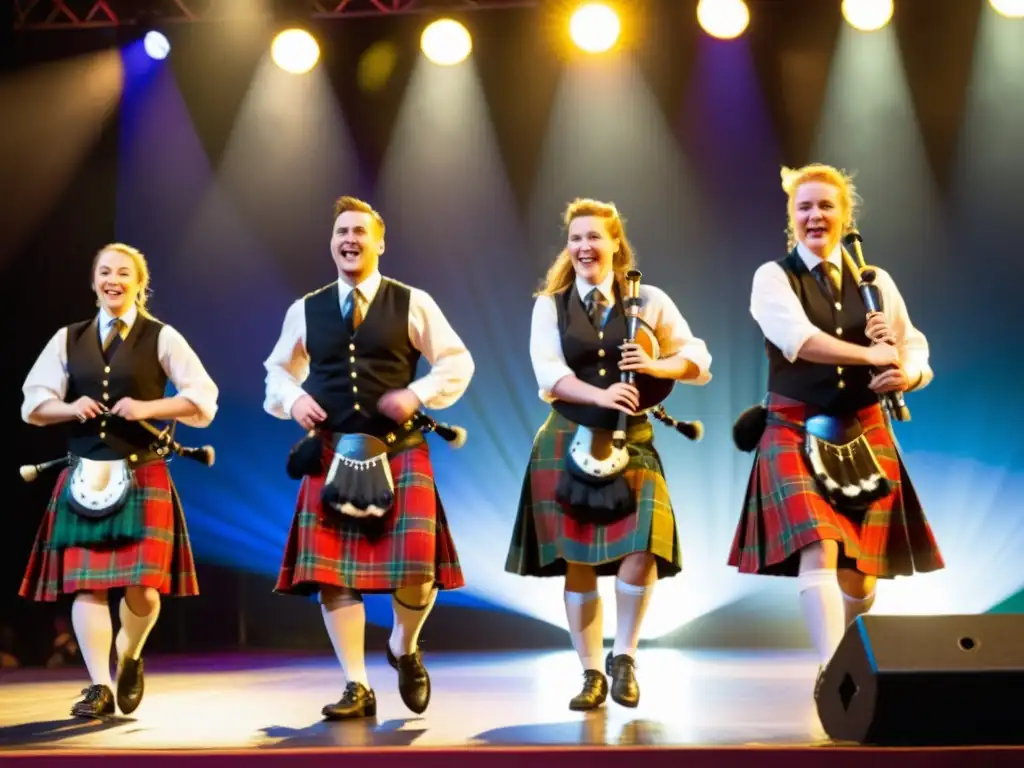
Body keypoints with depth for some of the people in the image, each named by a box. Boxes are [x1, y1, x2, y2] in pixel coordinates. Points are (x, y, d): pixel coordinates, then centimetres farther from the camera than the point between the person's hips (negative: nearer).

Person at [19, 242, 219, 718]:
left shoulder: (161, 338, 3)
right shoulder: (68, 339, 11)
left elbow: (203, 399, -2)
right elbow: (33, 403, 11)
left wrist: (147, 408, -14)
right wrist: (69, 408, -9)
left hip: (143, 477, -2)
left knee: (142, 589, -6)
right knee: (86, 584, -4)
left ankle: (130, 658, 24)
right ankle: (99, 686, 3)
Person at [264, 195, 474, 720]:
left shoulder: (412, 303, 3)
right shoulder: (305, 311, 10)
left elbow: (457, 362, 5)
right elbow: (277, 372, 20)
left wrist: (419, 394, -11)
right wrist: (293, 399, -1)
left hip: (400, 451, -2)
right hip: (331, 453, 2)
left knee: (416, 565, -12)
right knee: (331, 572, -2)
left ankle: (405, 649, 21)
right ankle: (356, 687, 9)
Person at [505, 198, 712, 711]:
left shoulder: (649, 301, 6)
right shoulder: (549, 305, 6)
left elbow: (698, 361, 3)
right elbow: (549, 372, -8)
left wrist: (654, 366, -17)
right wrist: (600, 395, -24)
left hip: (630, 441, 0)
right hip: (567, 442, 0)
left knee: (642, 549, -17)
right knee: (577, 561, 2)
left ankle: (624, 656, 5)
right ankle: (591, 673, 15)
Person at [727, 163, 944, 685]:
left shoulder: (875, 282, 11)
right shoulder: (774, 278, 0)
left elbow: (916, 350, 7)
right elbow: (799, 340, -18)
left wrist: (908, 374, -16)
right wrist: (872, 354, -22)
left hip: (865, 434, 4)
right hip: (796, 433, -3)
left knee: (862, 566, 4)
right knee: (819, 552, -19)